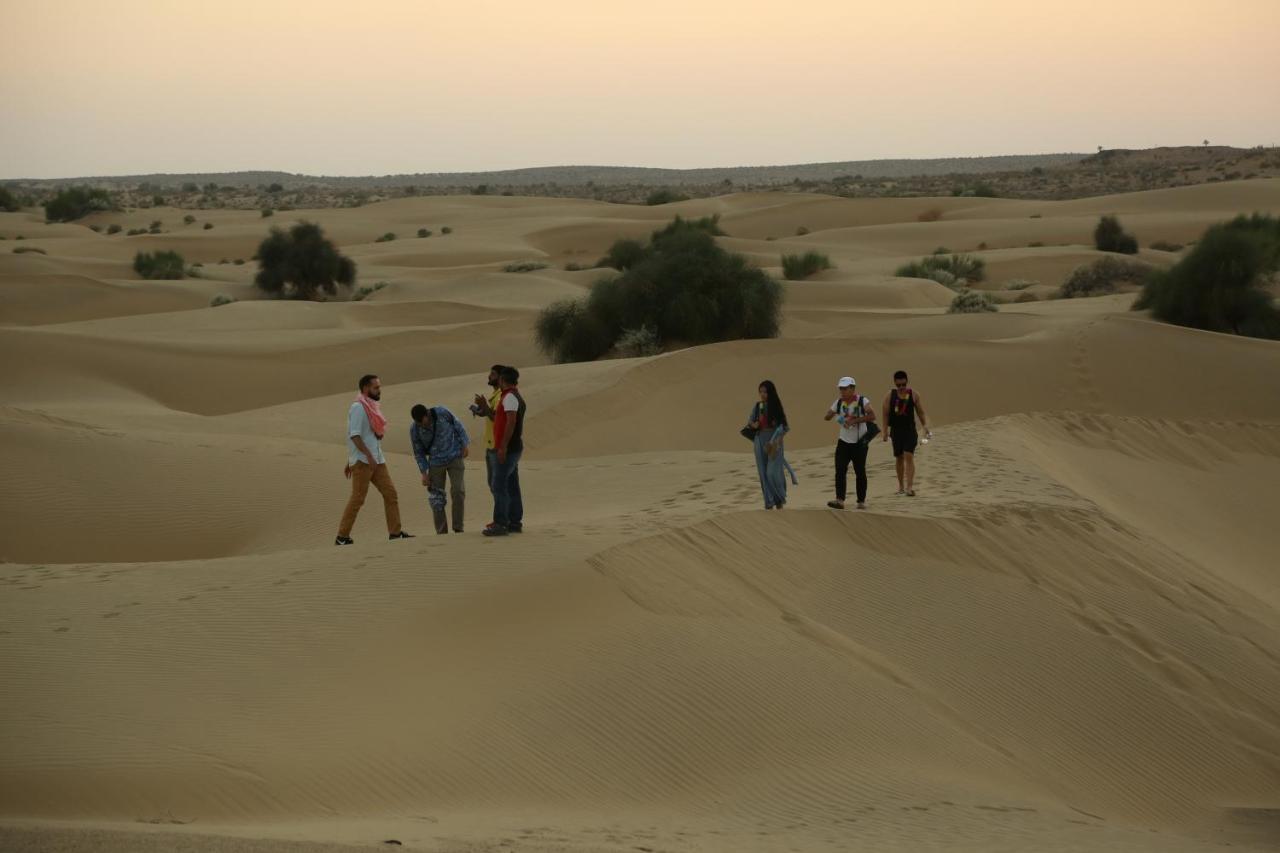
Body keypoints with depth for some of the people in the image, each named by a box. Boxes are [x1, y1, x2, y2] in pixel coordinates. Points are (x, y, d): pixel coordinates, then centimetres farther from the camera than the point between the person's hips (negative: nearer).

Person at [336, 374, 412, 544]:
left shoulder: (371, 407, 19)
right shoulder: (358, 407, -10)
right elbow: (355, 435, -18)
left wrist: (350, 463, 23)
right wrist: (368, 455, -26)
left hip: (377, 460, 9)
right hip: (362, 461, -9)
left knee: (390, 493, 4)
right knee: (357, 499, -8)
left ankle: (395, 532, 8)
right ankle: (342, 537, -3)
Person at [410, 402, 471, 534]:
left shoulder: (442, 413, -16)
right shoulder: (414, 429, -12)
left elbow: (458, 426, 0)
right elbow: (418, 452, -1)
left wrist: (466, 444, -4)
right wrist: (424, 473, -3)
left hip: (455, 458, -1)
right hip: (436, 463, 1)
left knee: (458, 491, -12)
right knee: (436, 498, 0)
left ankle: (458, 528, -2)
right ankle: (441, 532, 7)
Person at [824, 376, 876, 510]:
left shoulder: (862, 401, -8)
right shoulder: (839, 402, 6)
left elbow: (872, 416, -20)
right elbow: (827, 417, 8)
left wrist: (855, 420, -26)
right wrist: (832, 414, -15)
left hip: (859, 443, -3)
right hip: (843, 441, 3)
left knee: (860, 472, 2)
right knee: (840, 471, -10)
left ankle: (862, 501, 13)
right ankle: (839, 500, -17)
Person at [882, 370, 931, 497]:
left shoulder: (914, 395, 0)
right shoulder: (890, 396, 1)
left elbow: (920, 412, 6)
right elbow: (886, 414, 1)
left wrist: (926, 427, 2)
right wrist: (886, 431, -5)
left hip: (910, 430, -2)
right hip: (896, 430, 2)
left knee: (909, 456, -14)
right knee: (899, 458, 10)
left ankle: (910, 486, -21)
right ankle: (901, 486, 23)